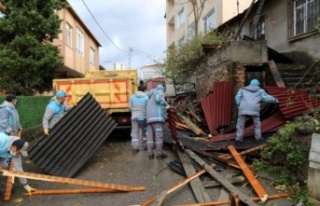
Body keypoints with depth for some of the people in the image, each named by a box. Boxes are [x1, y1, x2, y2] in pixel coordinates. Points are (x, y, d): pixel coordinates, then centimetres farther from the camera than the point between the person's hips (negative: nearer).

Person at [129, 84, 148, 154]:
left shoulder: (132, 96, -1)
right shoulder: (146, 97, -9)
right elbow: (147, 108, -9)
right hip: (143, 117, -2)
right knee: (144, 132, 15)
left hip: (134, 117, 2)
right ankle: (145, 146, 26)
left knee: (134, 133, 4)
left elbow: (130, 107, 1)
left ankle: (135, 148, 3)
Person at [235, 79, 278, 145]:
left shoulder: (243, 89, 23)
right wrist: (275, 100, 27)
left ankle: (239, 139, 2)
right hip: (254, 109, 0)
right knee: (257, 123, 21)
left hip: (243, 108, 1)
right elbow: (267, 97, 12)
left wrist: (240, 106, 8)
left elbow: (238, 97, 9)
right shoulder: (260, 91, 21)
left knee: (240, 124, 7)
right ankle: (258, 137, 27)